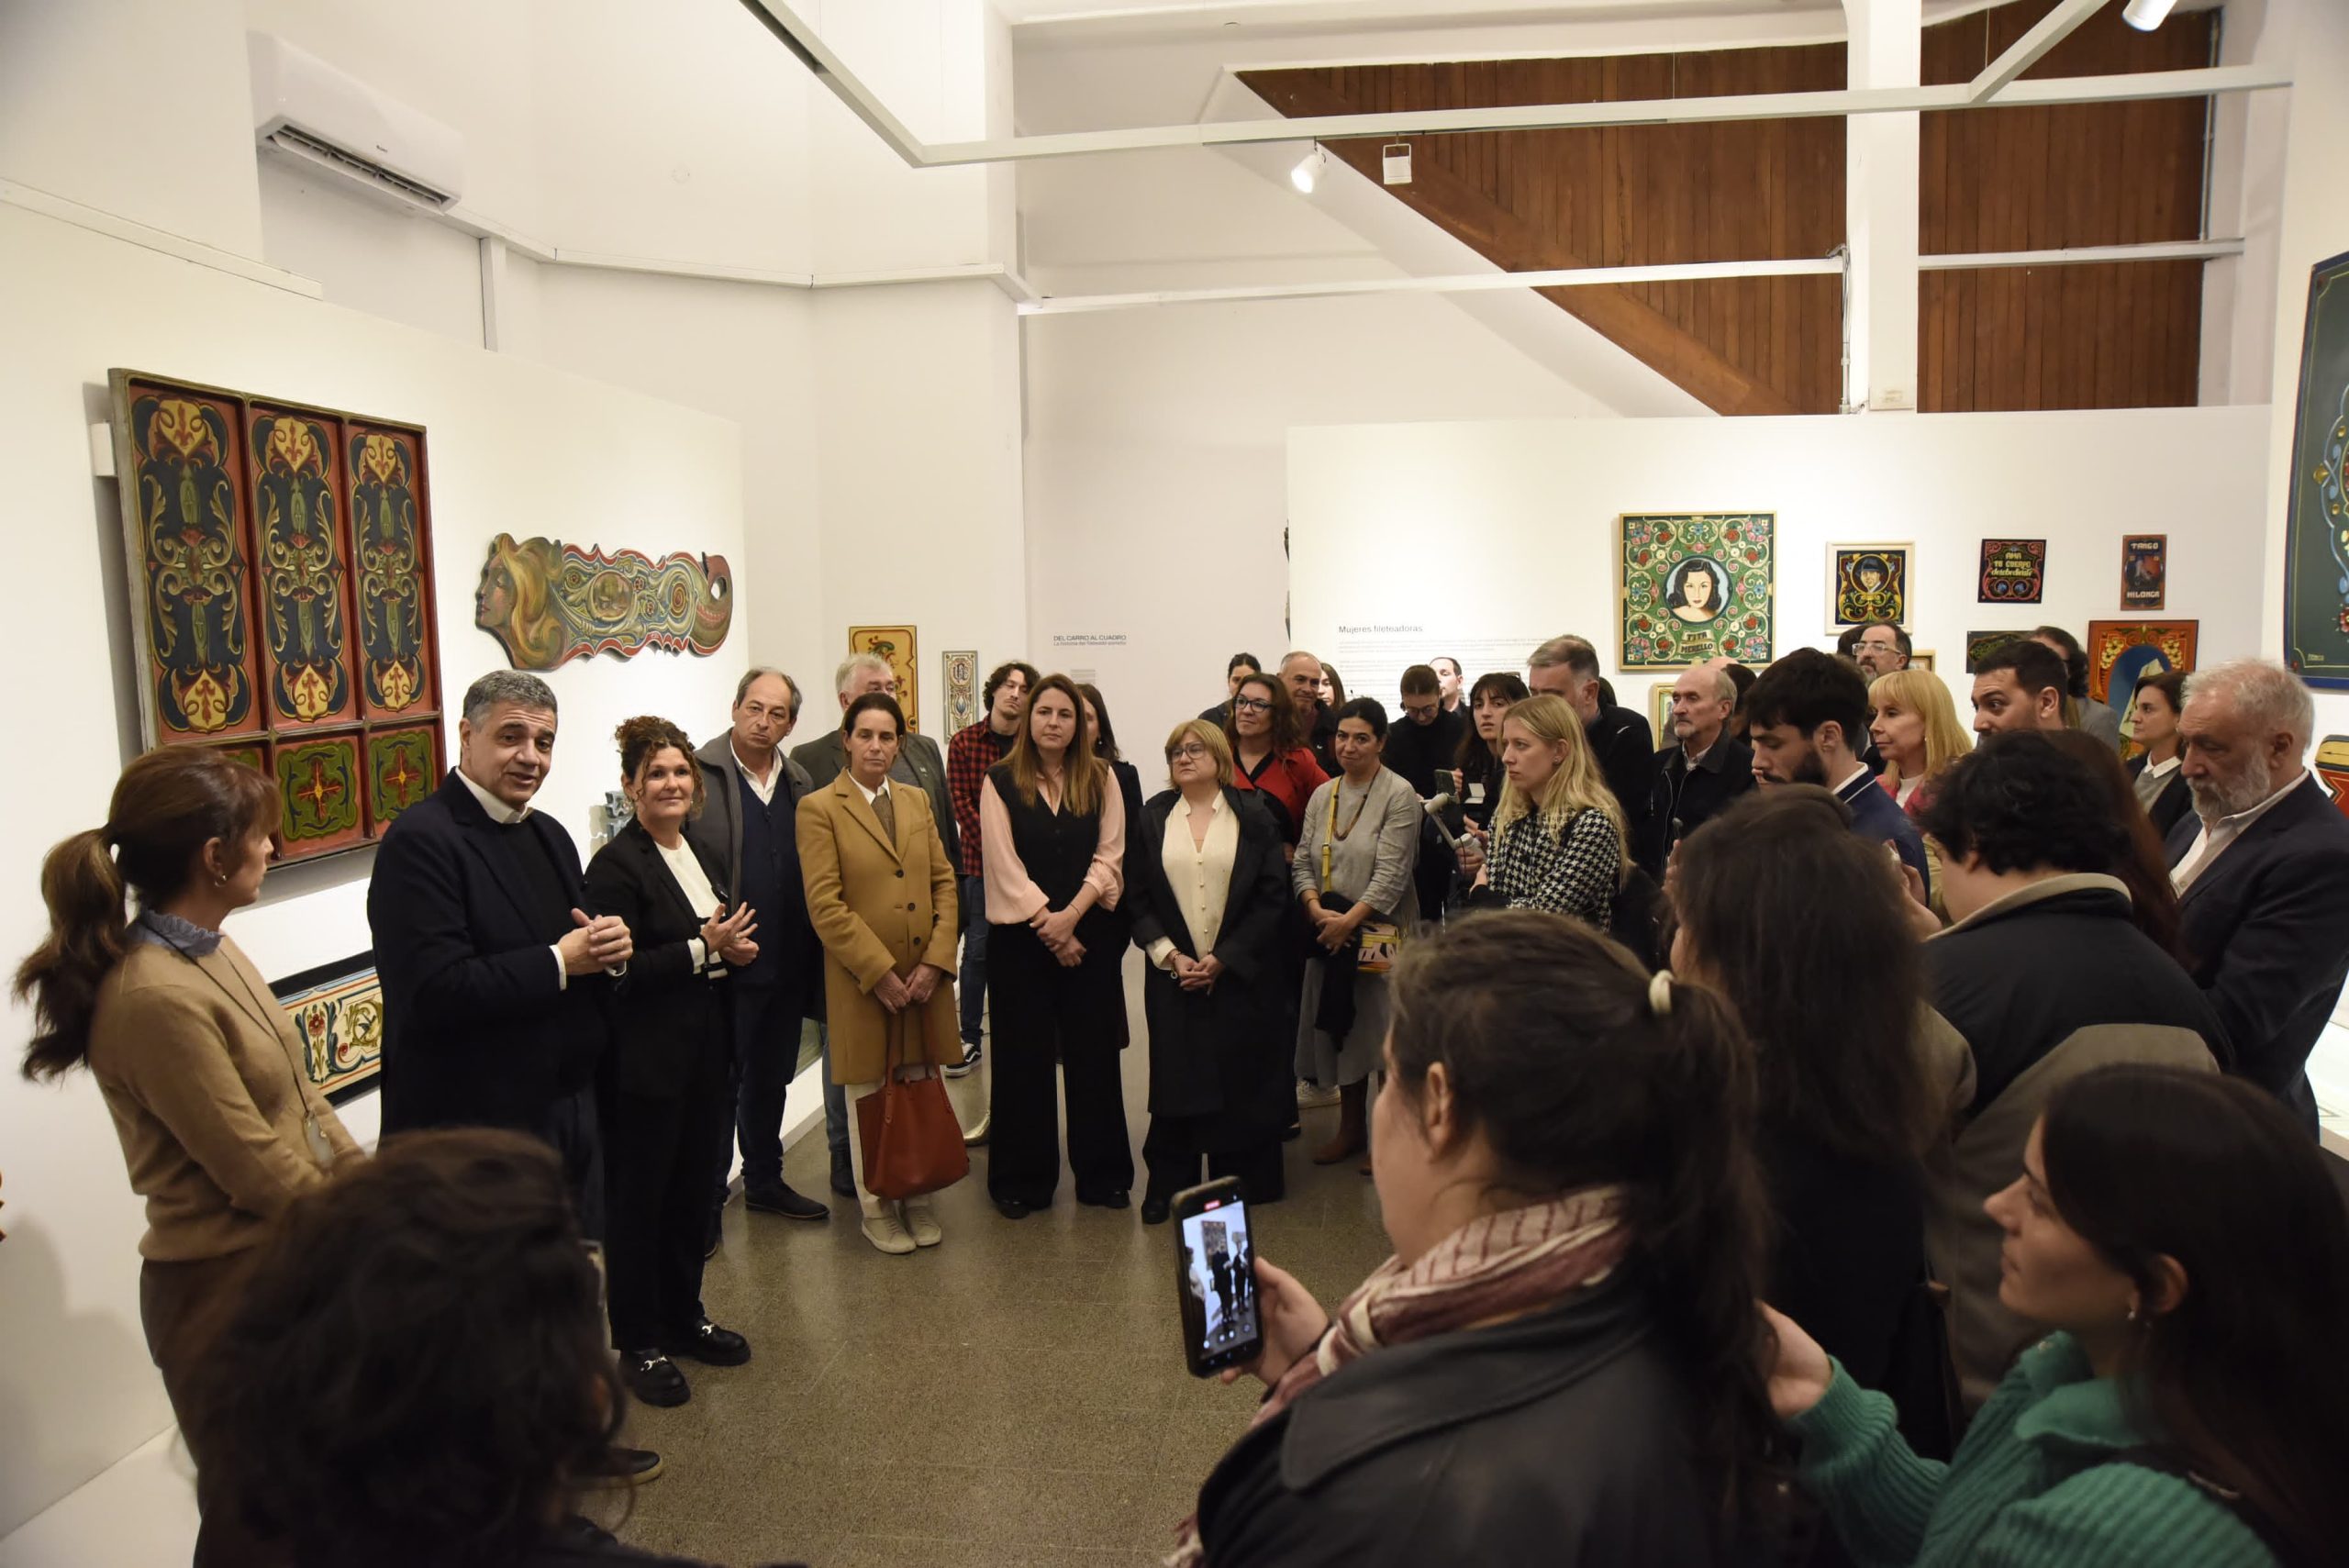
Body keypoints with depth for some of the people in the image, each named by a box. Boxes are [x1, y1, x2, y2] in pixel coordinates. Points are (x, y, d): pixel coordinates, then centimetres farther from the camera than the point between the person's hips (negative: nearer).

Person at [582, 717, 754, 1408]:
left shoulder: (702, 856, 11)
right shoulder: (616, 865, -14)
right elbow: (620, 969, -21)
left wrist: (736, 948, -3)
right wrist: (703, 949, -22)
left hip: (706, 1055, 8)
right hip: (645, 1062, -8)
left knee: (694, 1191, 17)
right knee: (639, 1202, 7)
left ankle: (684, 1318, 34)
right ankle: (638, 1344, 21)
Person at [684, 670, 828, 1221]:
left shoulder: (799, 783, 7)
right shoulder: (699, 776, -10)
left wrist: (811, 954, 5)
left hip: (786, 964, 6)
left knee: (770, 1080, 20)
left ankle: (765, 1182, 36)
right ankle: (707, 1199, 21)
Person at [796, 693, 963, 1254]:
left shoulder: (917, 802, 11)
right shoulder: (819, 808, -6)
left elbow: (945, 882, 7)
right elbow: (825, 904, -12)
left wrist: (935, 960, -6)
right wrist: (880, 972, -15)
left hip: (925, 976, 4)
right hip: (861, 982, -4)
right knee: (869, 1098, 9)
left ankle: (918, 1201, 27)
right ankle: (877, 1211, 24)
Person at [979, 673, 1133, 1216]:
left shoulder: (1101, 778, 5)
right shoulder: (1000, 782, 0)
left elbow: (1110, 858, -1)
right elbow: (1005, 867, -6)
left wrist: (1070, 915, -13)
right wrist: (1048, 926, -12)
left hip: (1090, 935, 1)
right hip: (1020, 939, -1)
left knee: (1094, 1055, 7)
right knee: (1023, 1059, 5)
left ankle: (1103, 1175, 19)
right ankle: (1021, 1181, 17)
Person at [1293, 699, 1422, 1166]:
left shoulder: (1399, 795, -6)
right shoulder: (1323, 795, 11)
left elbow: (1392, 874, -13)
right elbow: (1302, 862, 8)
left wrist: (1349, 920, -17)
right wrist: (1317, 909, -9)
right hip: (1328, 933, 5)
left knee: (1381, 1031, -3)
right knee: (1338, 1026, 10)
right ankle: (1350, 1127, 24)